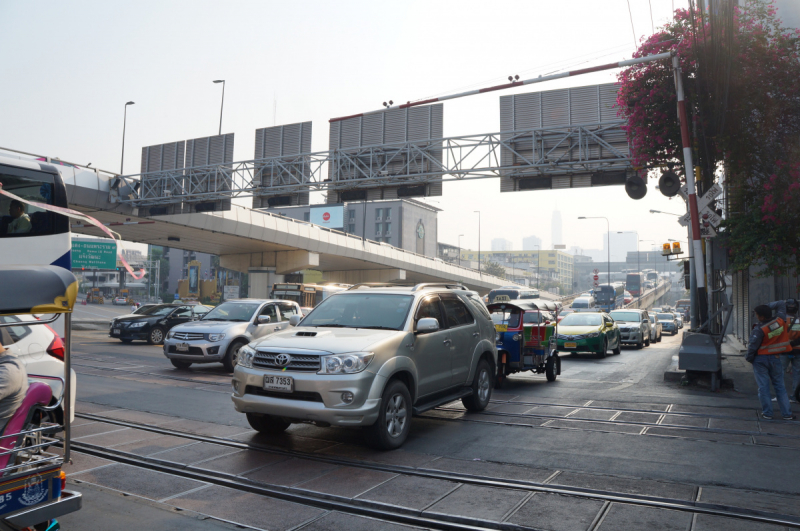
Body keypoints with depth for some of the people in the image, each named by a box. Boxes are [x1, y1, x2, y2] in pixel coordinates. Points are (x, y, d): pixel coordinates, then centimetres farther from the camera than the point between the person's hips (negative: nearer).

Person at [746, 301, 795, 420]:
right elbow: (781, 304, 8)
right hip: (775, 358, 5)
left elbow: (752, 346, -17)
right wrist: (767, 307, 1)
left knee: (763, 387, 4)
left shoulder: (759, 330, -21)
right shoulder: (780, 321, -7)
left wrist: (749, 358, -1)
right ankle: (787, 414, 13)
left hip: (760, 359, -5)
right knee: (780, 386, 12)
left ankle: (767, 413, 8)